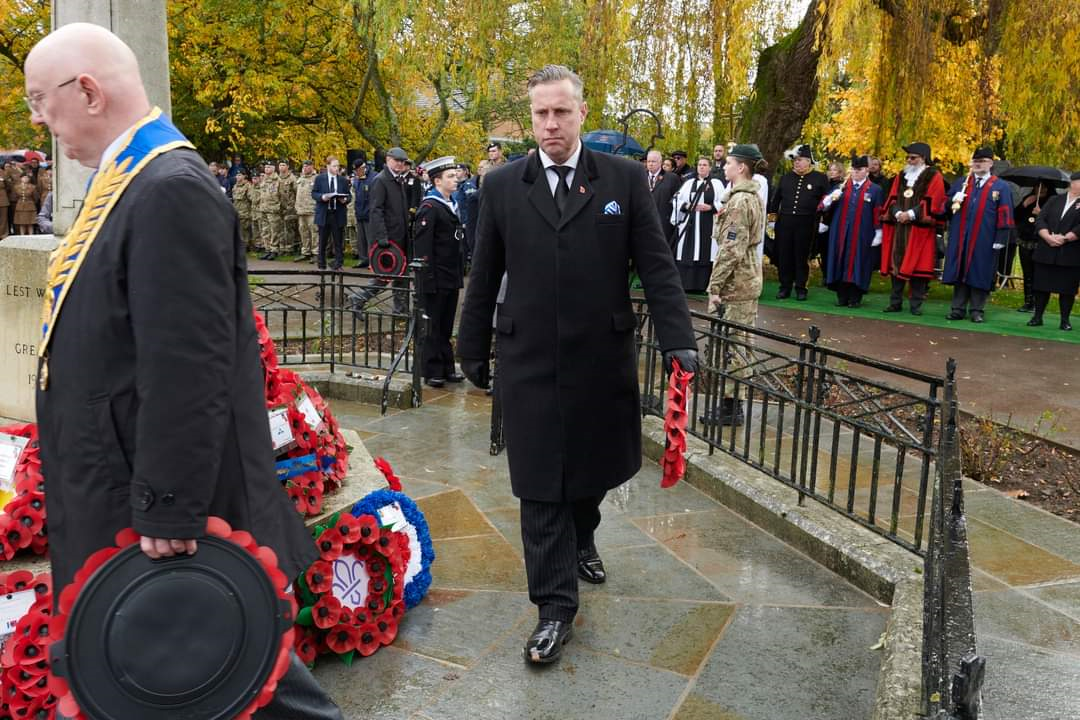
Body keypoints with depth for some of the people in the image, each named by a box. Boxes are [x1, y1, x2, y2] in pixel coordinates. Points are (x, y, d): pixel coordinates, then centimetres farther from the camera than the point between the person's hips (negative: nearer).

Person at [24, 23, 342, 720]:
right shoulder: (130, 180, 11)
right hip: (125, 496, 10)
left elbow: (187, 369, -26)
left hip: (159, 506, -10)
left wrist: (167, 513, -23)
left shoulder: (171, 189, -21)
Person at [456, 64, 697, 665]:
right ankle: (556, 607, 14)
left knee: (594, 465, 18)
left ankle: (582, 539, 48)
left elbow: (657, 267, -2)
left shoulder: (625, 179, 0)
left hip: (603, 358, 1)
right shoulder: (502, 186, 3)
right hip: (530, 362, 0)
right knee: (540, 486, 3)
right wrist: (473, 349, 11)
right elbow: (484, 278, 8)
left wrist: (679, 340, -10)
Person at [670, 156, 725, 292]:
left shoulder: (716, 184, 9)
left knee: (704, 254, -4)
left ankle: (701, 285, 0)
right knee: (687, 254, -3)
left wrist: (710, 207, -14)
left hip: (708, 225, -1)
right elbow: (677, 201, 9)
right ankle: (686, 284, 1)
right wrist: (686, 206, -9)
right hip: (689, 224, 2)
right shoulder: (689, 183, 14)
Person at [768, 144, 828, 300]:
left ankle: (800, 288, 12)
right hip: (785, 221, 3)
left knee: (802, 256, 3)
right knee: (784, 255, 4)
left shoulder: (819, 178, 1)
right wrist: (773, 213, 13)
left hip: (806, 223, -3)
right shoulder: (786, 177, 12)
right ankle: (785, 287, 13)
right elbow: (776, 197, 20)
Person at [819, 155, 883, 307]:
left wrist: (878, 235, -6)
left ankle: (855, 298, 8)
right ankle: (842, 297, 12)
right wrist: (832, 197, -15)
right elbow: (823, 206, 5)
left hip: (862, 236, -3)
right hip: (840, 234, 3)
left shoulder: (875, 190, 1)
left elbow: (878, 215, -2)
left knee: (857, 265, 1)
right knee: (841, 264, 4)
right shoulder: (841, 187, 10)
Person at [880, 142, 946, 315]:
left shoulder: (934, 177, 1)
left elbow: (932, 202, -9)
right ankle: (895, 302, 9)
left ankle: (916, 304, 1)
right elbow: (893, 198, 11)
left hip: (920, 228, -5)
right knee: (897, 263, 3)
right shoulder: (901, 176, 16)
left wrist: (911, 214, -16)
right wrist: (898, 213, -9)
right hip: (899, 227, 5)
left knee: (917, 265, -5)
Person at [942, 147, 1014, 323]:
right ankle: (958, 308, 12)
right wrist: (953, 200, -9)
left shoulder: (1001, 187, 3)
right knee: (959, 272, 5)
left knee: (979, 274, 1)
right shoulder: (961, 183, 13)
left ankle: (977, 310, 9)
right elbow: (945, 205, 15)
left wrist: (1000, 240, -8)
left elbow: (1004, 215, -1)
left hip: (984, 241, -3)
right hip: (959, 238, 3)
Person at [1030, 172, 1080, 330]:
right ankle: (1037, 317, 15)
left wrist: (1065, 238, -15)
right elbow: (1040, 220, 1)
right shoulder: (1054, 200, 12)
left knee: (1067, 288, 1)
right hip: (1046, 252, 2)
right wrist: (1048, 237, -13)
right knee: (1042, 285, 5)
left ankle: (1065, 320, 8)